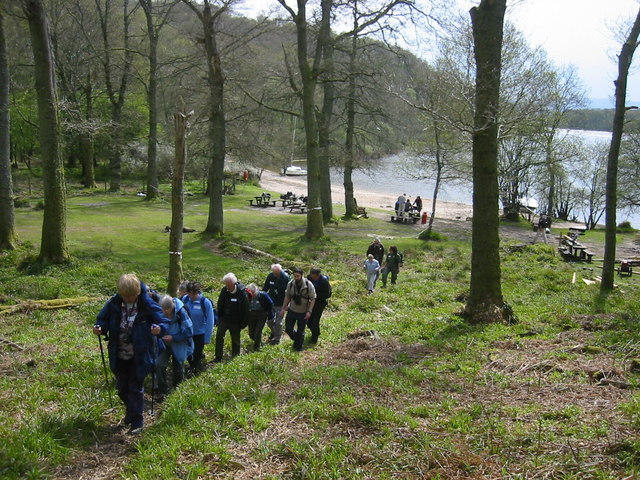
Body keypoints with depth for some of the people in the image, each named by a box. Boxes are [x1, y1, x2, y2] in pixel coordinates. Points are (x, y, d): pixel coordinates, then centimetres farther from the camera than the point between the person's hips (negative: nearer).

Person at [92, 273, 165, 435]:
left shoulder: (147, 305, -17)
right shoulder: (113, 303, -8)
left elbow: (163, 322, -13)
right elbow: (103, 319, 4)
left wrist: (159, 329, -37)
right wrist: (99, 328, -18)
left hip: (139, 356, -4)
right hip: (119, 355, 4)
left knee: (136, 388, 1)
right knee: (122, 387, 18)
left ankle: (136, 421, 14)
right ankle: (131, 410, 45)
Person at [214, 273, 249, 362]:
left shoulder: (241, 293, -20)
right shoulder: (224, 290, -8)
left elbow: (246, 310, -12)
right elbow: (220, 304, 9)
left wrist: (243, 323, -9)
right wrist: (219, 316, 11)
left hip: (235, 322, -3)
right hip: (224, 318, 3)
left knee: (235, 339, 11)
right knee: (219, 335, -9)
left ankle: (235, 357, 29)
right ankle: (218, 358, -2)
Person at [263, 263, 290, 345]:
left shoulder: (286, 278, -18)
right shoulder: (270, 276, -7)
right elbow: (265, 288, 8)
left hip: (280, 305, -4)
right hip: (271, 303, 4)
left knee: (278, 322, 3)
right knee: (269, 320, 12)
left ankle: (277, 338, 21)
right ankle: (274, 332, 40)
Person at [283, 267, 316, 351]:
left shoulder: (308, 285, -18)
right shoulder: (290, 284, -9)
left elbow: (313, 299, -11)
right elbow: (287, 296, 6)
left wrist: (309, 311, -17)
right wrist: (284, 307, 6)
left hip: (303, 313, -3)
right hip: (292, 310, 3)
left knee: (300, 331, 9)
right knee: (288, 329, 7)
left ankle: (298, 346, 31)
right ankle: (296, 339, 37)